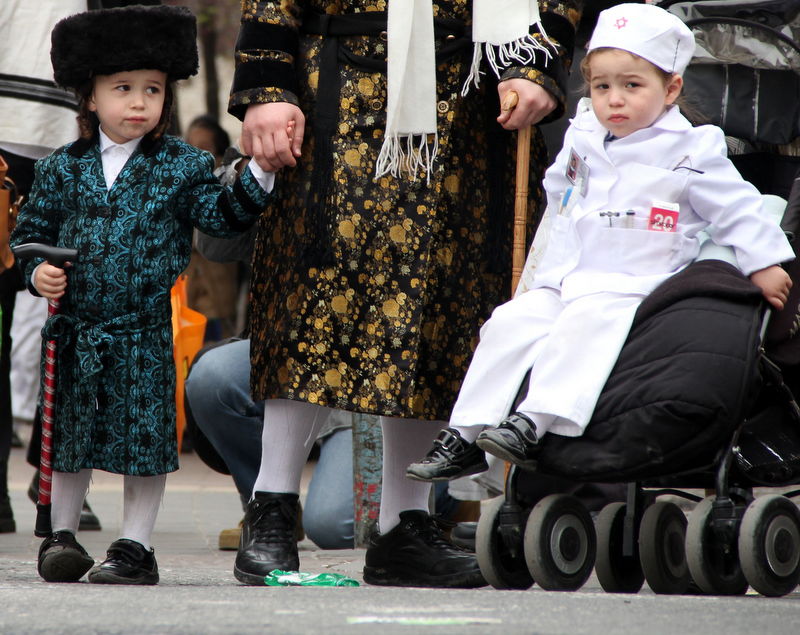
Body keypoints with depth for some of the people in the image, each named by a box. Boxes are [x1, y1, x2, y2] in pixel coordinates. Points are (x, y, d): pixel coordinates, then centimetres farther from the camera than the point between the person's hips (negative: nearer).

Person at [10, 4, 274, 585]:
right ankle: (62, 535, 26)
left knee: (146, 437, 0)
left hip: (144, 334, -2)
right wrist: (37, 272, -6)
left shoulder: (182, 166, 0)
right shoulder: (63, 169, 4)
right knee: (70, 435, 11)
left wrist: (258, 174, -16)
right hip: (76, 332, 2)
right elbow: (31, 231, 11)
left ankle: (136, 545, 10)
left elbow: (221, 216, -3)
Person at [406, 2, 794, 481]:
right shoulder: (582, 140, 13)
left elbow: (737, 208, 2)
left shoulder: (690, 152, -4)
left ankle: (535, 425, -43)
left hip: (631, 289, -6)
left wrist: (764, 265, 2)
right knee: (509, 323, -13)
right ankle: (464, 438, -12)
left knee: (586, 322, -34)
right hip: (562, 281, 6)